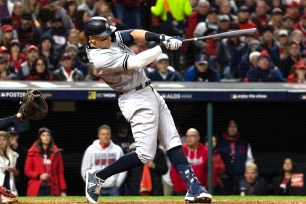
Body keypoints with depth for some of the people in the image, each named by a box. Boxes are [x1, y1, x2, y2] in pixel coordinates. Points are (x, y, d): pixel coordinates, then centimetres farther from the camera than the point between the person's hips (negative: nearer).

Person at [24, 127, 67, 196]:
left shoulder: (56, 153, 8)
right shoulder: (33, 153, 4)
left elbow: (60, 172, 7)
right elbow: (27, 171, 6)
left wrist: (63, 190, 1)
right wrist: (39, 176, -11)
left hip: (52, 188, 1)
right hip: (37, 189, -1)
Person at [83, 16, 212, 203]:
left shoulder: (111, 38, 2)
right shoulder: (101, 58, -25)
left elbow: (132, 34, -5)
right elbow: (136, 62, -29)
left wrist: (159, 37, -21)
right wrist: (162, 47, -22)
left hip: (149, 93, 9)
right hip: (137, 101, -9)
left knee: (173, 142, 4)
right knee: (145, 155, -10)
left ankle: (193, 188, 1)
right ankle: (98, 177, 2)